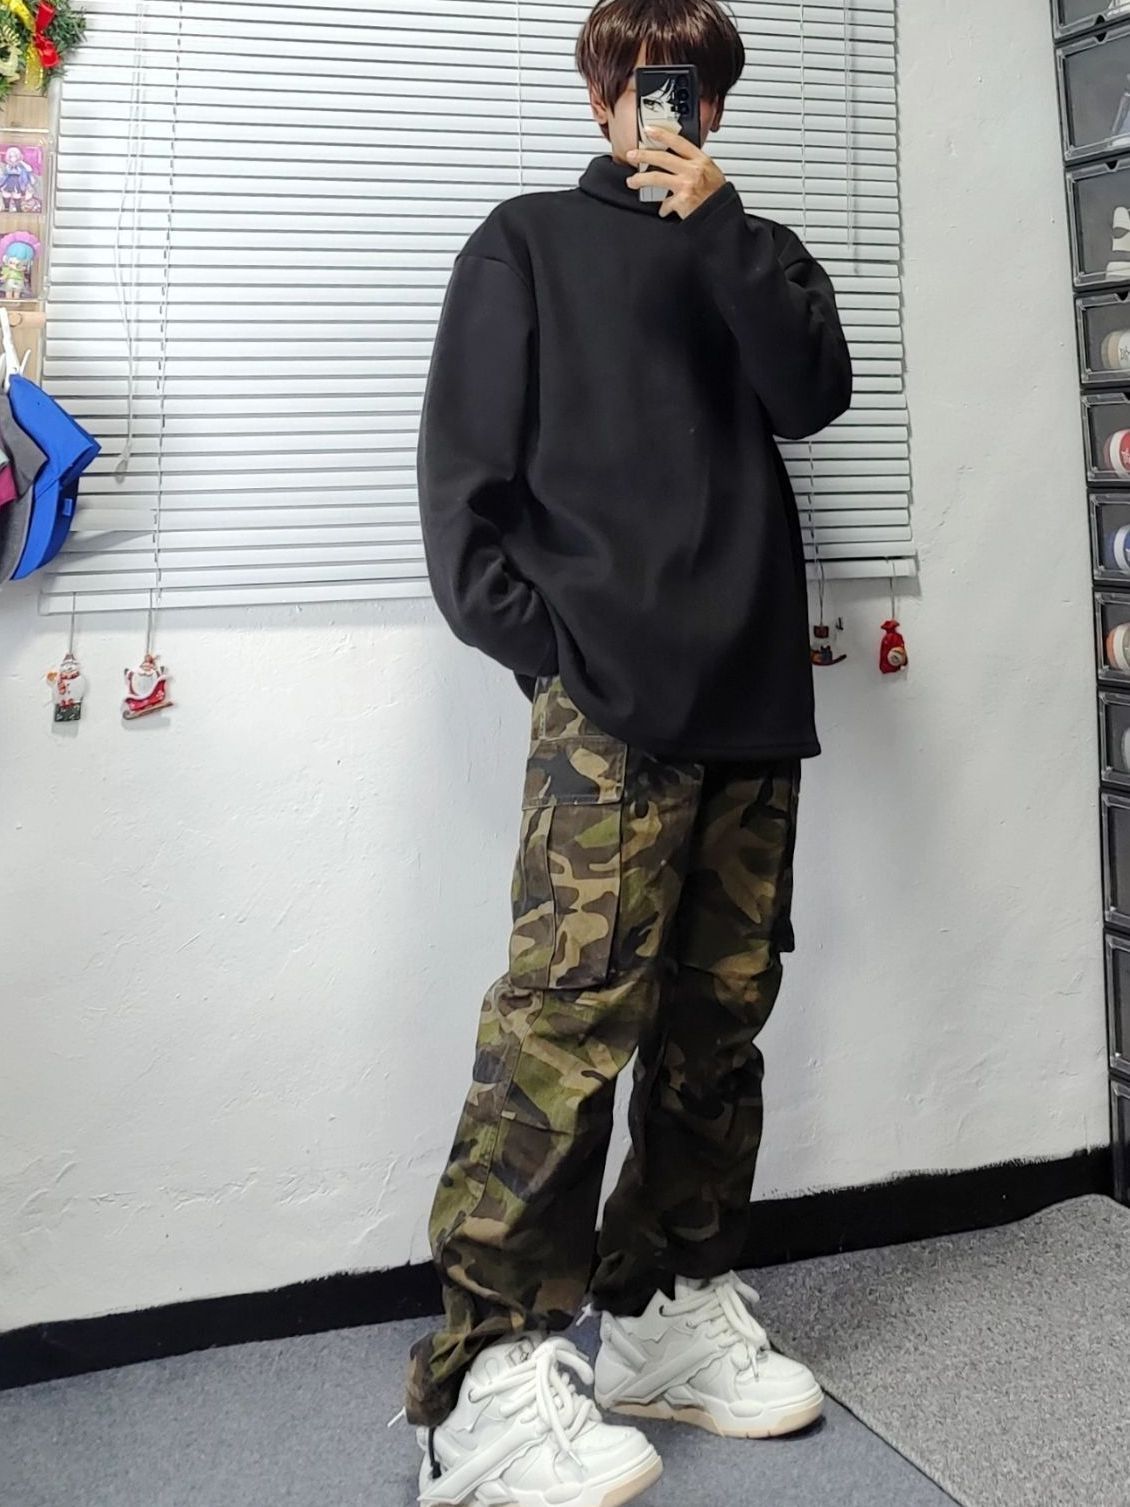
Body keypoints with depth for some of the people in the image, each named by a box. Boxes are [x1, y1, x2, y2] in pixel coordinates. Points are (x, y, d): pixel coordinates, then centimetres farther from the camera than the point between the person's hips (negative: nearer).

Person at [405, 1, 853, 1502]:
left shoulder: (757, 252, 25)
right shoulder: (530, 243, 15)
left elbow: (813, 394, 4)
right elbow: (462, 469, 4)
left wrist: (723, 225, -2)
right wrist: (539, 645, -6)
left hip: (751, 694, 5)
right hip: (609, 693, -4)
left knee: (719, 1011, 4)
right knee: (571, 1013, -14)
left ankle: (673, 1309, 18)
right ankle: (492, 1378, -7)